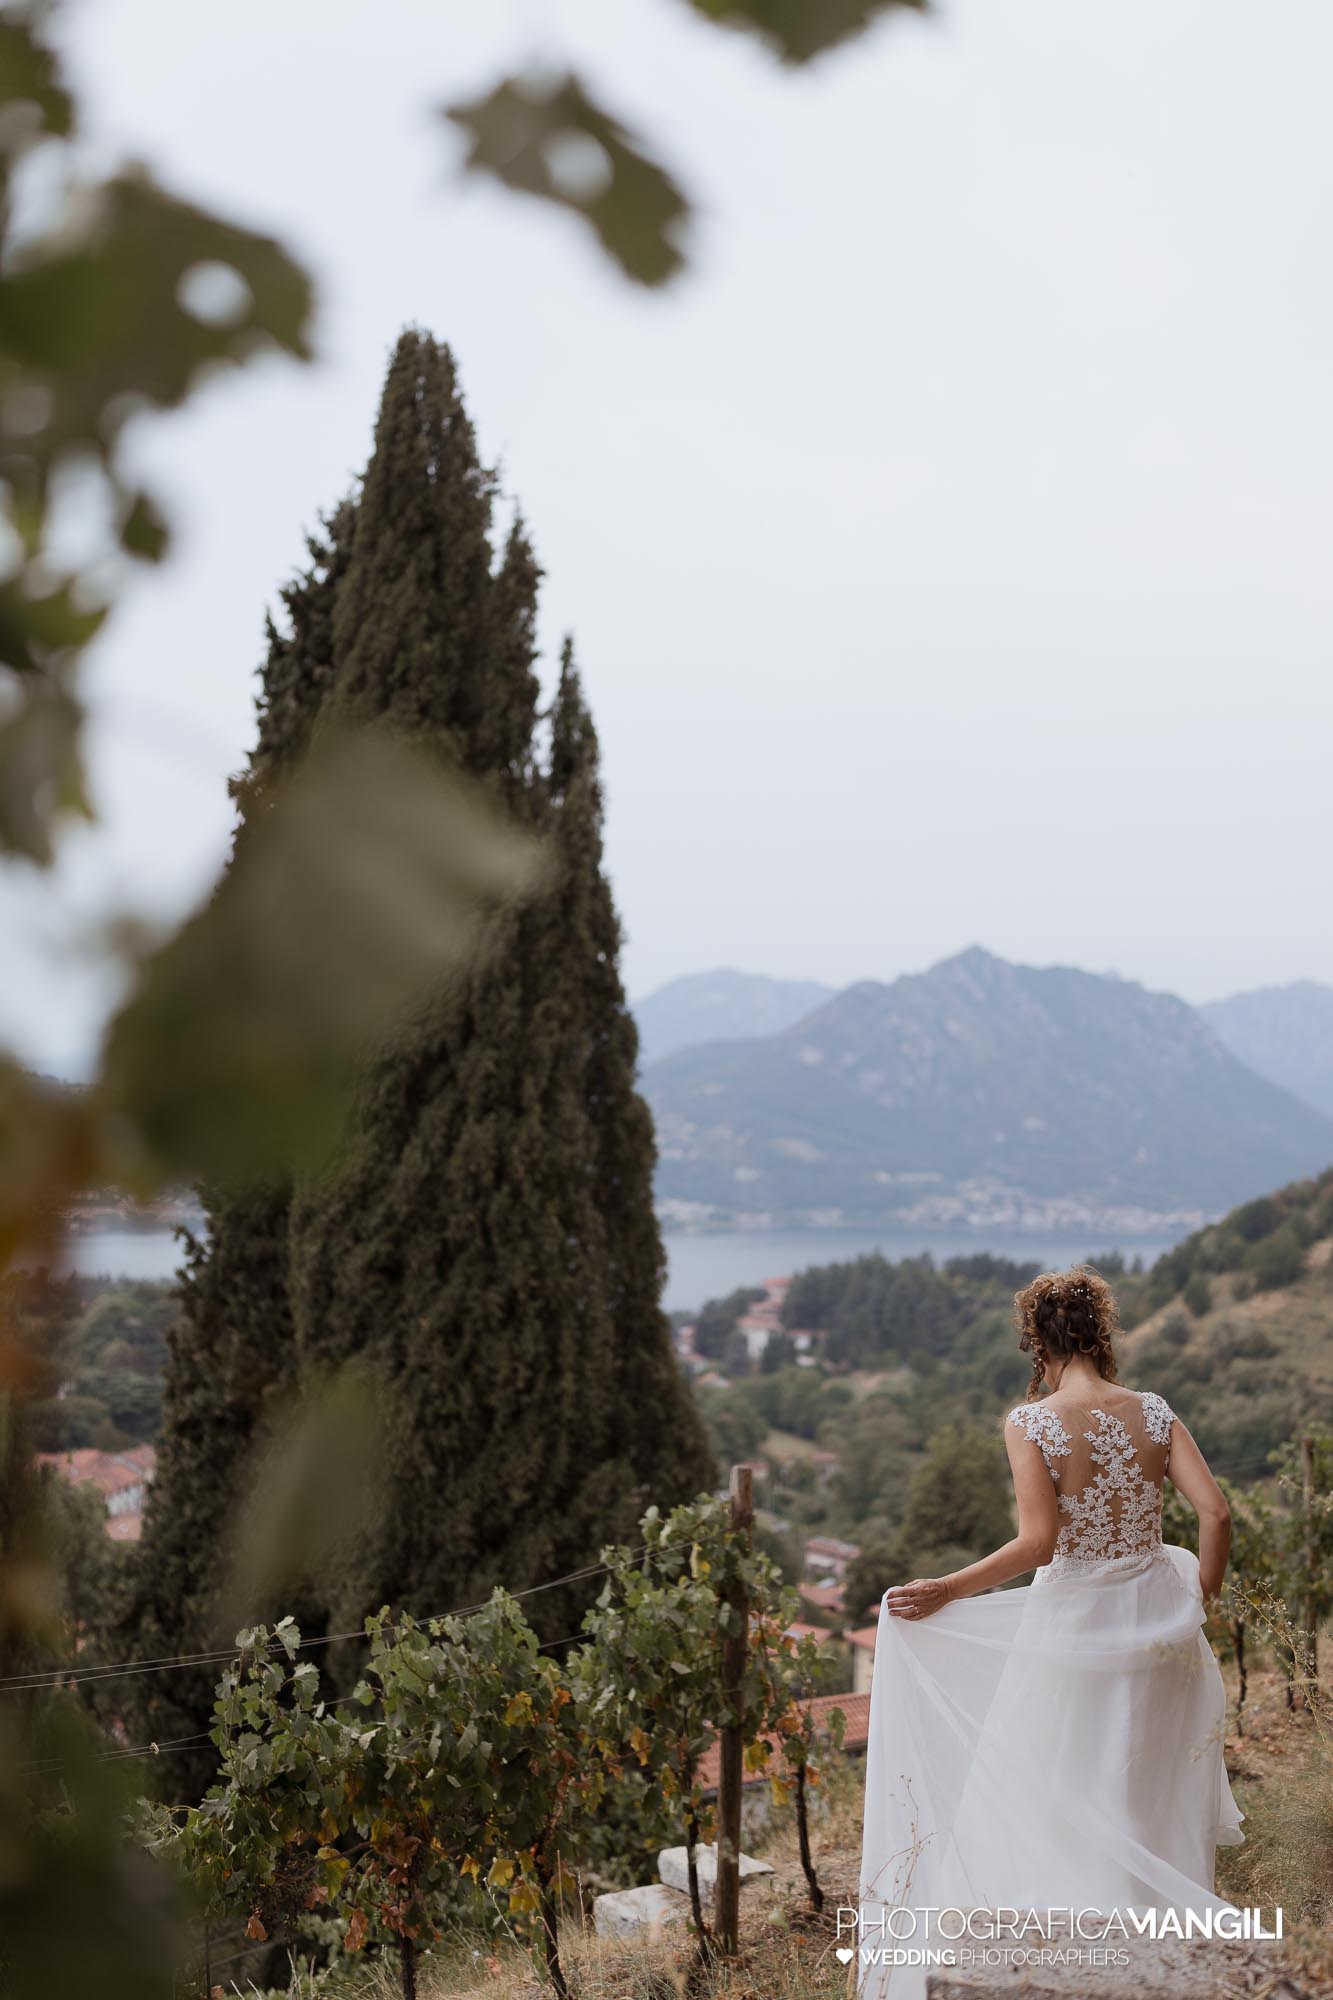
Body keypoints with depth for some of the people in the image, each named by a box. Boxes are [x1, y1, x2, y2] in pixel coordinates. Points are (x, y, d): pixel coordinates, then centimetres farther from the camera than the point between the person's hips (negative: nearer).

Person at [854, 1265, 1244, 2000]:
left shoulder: (1031, 1422, -14)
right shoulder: (1153, 1412, -3)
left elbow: (1037, 1543, -22)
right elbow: (1216, 1513, -8)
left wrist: (944, 1592, -14)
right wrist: (1201, 1599, 9)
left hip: (1071, 1628, -4)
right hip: (1153, 1618, 4)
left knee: (1051, 1810, 12)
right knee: (1144, 1813, 21)